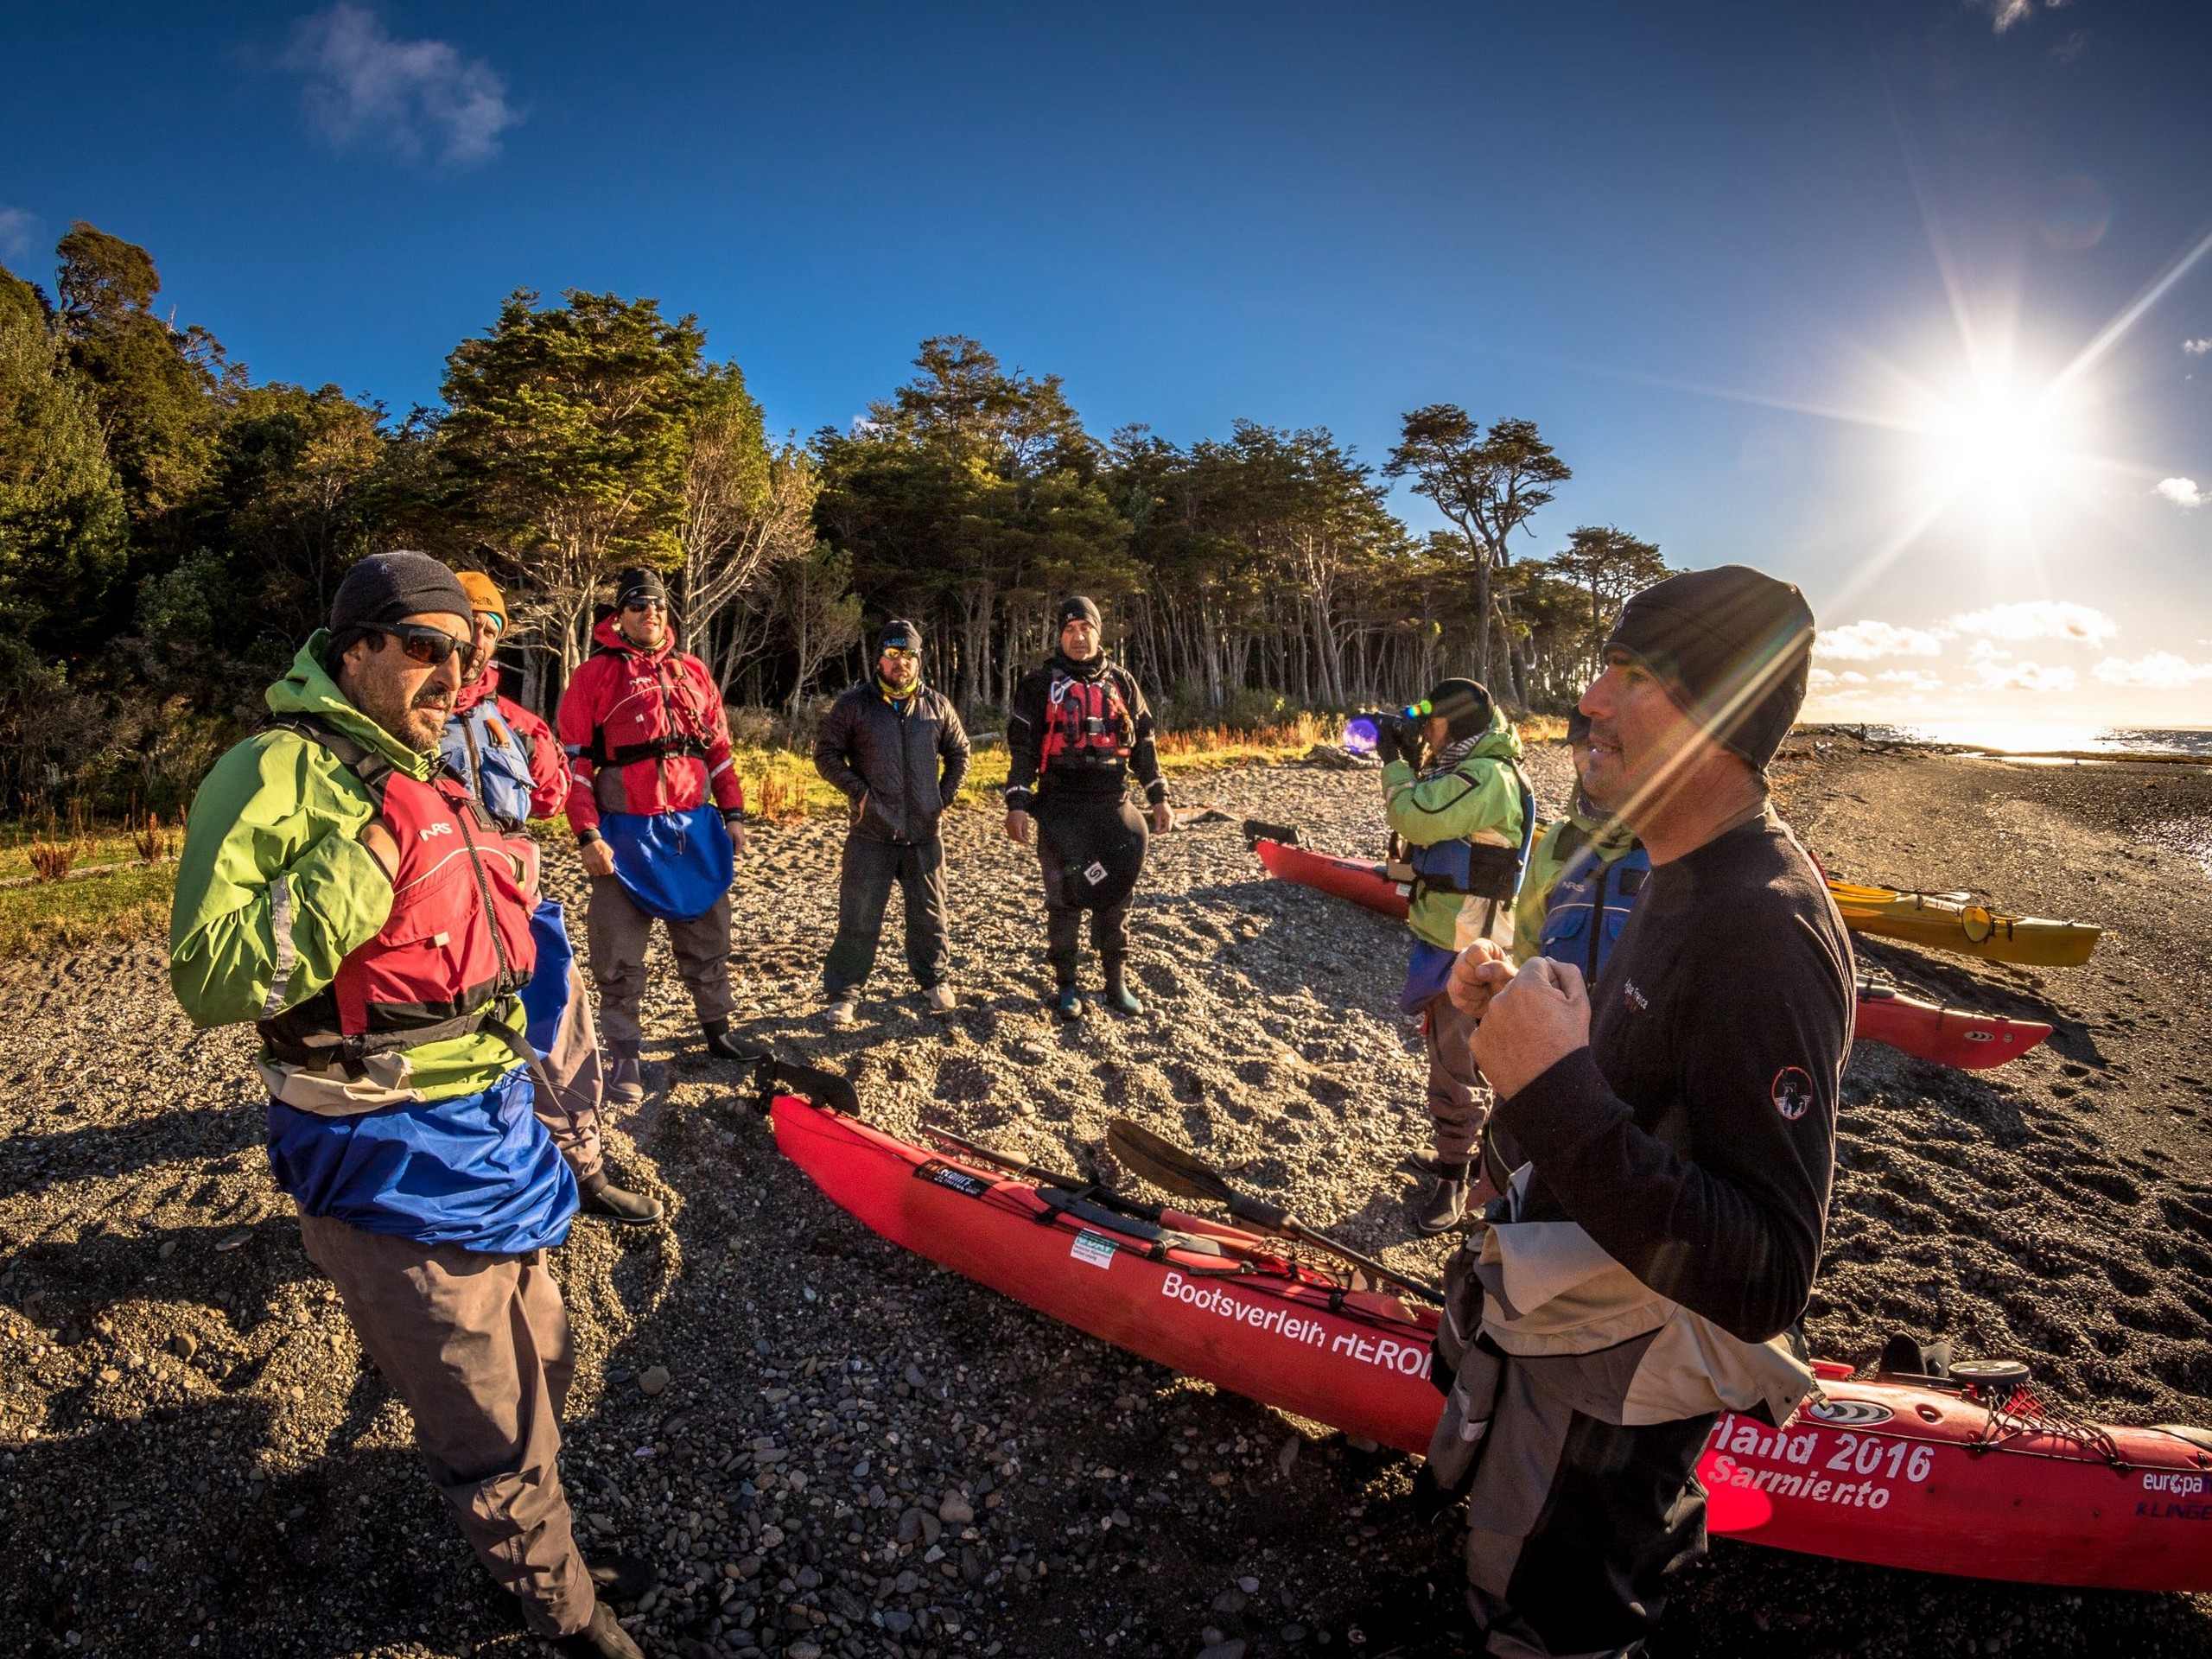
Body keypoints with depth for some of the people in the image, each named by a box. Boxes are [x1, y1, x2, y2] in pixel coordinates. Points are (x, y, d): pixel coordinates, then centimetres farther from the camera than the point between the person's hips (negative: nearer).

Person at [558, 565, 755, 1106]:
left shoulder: (693, 673, 11)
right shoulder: (595, 675, -2)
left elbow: (719, 748, 14)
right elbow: (575, 761, -6)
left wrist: (733, 812, 9)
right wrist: (587, 835, -12)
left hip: (696, 828, 4)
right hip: (626, 833, -4)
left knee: (707, 935, 15)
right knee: (620, 952, 4)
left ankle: (717, 1030, 30)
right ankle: (624, 1056, 16)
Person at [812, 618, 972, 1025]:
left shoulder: (936, 704, 5)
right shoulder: (853, 704, -3)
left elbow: (959, 753, 16)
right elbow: (826, 754, 1)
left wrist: (945, 795, 7)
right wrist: (859, 790, -9)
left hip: (924, 832, 3)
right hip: (871, 833, -2)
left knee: (929, 914, 13)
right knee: (858, 919, 2)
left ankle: (935, 980, 31)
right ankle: (844, 994, 14)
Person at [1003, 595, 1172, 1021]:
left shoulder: (1121, 681, 10)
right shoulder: (1040, 683, 1)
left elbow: (1143, 743, 12)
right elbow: (1021, 747, -2)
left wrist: (1159, 799, 8)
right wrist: (1017, 804, -10)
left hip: (1112, 805, 3)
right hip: (1059, 809, -2)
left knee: (1114, 894, 7)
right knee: (1065, 895, 2)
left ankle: (1117, 982, 18)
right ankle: (1065, 985, 14)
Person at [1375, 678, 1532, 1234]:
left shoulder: (1486, 776, -21)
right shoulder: (1469, 770, 12)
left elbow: (1412, 817, -30)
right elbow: (1427, 820, 20)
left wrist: (1394, 762, -13)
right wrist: (1409, 763, 7)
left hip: (1461, 951, -11)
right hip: (1448, 938, 11)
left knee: (1455, 1068, 0)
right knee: (1452, 1056, 21)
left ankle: (1452, 1184, 12)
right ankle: (1455, 1154, 37)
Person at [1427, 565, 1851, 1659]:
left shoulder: (1764, 933, -32)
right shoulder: (1682, 878, -1)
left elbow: (1767, 1276, -33)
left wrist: (1557, 1098, -41)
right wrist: (1520, 1013, -4)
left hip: (1615, 1376, -9)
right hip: (1569, 1317, 9)